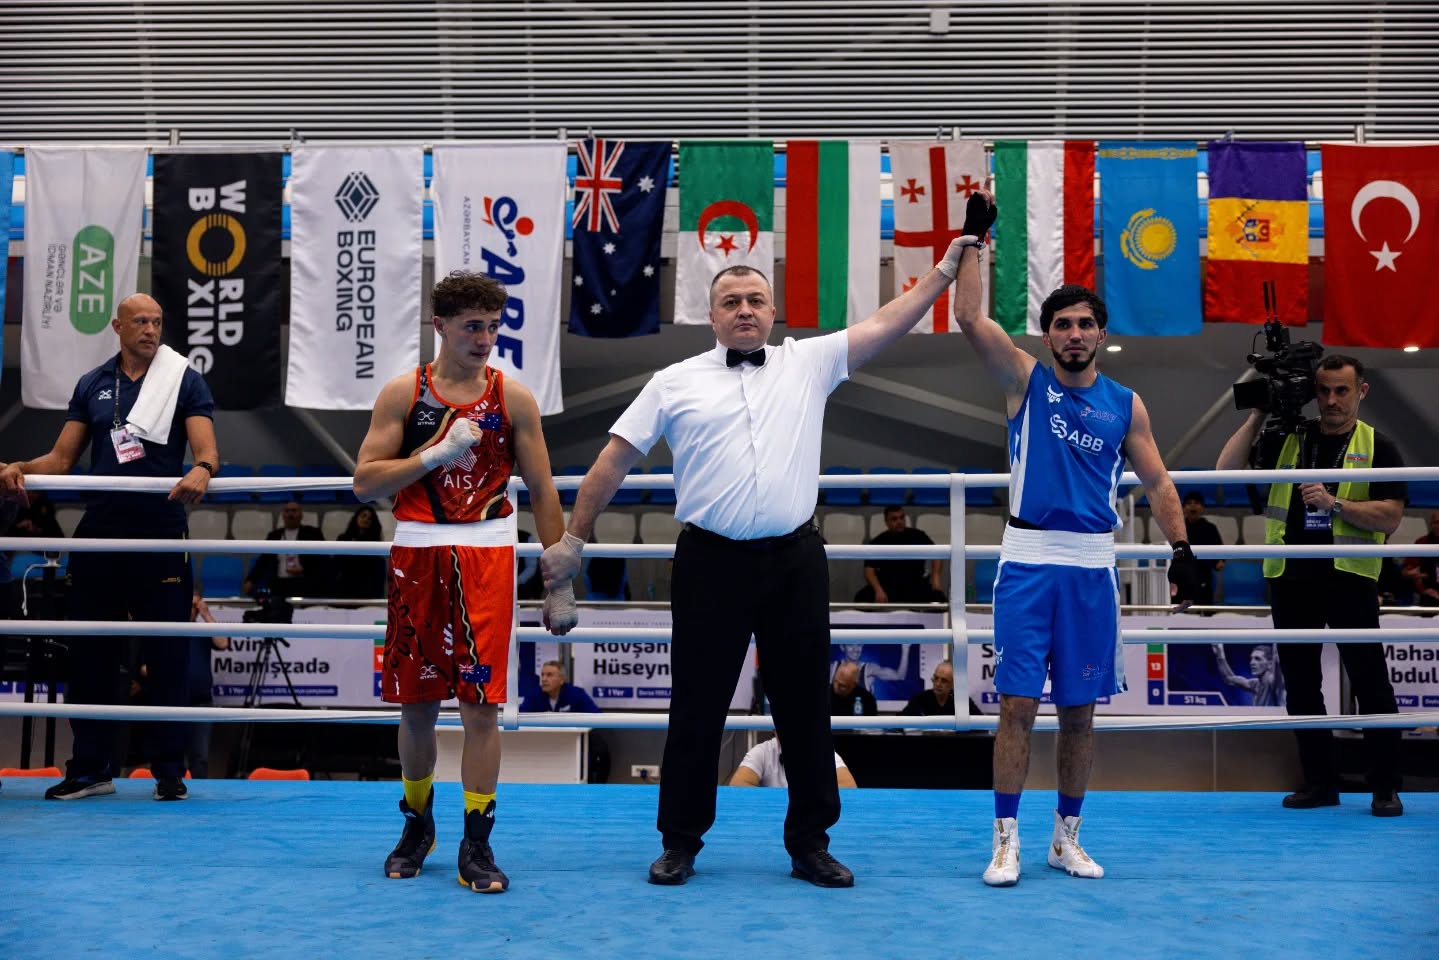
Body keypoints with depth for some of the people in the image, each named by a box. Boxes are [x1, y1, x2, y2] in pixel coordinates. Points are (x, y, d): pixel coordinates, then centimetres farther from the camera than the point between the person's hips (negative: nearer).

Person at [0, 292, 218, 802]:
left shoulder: (185, 381, 2)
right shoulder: (92, 385, 12)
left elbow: (206, 448, -10)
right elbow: (61, 458, 11)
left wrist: (202, 470, -33)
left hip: (161, 532, -4)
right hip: (99, 531, 4)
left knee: (166, 655, 0)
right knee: (90, 652, 7)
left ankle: (169, 769, 8)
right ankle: (90, 768, 18)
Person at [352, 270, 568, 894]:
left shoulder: (513, 398, 3)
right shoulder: (403, 393, 3)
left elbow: (542, 492, 5)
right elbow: (365, 482, -3)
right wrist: (437, 452, -14)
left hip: (487, 556, -1)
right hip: (416, 555, 1)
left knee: (481, 703, -5)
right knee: (417, 703, 10)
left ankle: (477, 846, 3)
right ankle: (417, 826, 30)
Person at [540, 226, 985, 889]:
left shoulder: (809, 363, 10)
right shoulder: (675, 382, 5)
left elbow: (888, 322, 6)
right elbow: (614, 461, 7)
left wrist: (947, 268, -1)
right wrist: (573, 540, 6)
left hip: (794, 561, 2)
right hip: (710, 562, -1)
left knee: (804, 707, 8)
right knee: (697, 708, 6)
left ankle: (810, 843, 21)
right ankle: (680, 843, 19)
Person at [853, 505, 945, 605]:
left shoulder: (917, 536, 3)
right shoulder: (878, 542, 1)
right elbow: (869, 569, -6)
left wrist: (935, 577, -15)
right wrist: (878, 590, -24)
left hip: (915, 585, 0)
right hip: (887, 586, 0)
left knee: (938, 597, -30)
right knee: (861, 598, -27)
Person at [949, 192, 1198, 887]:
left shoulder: (1126, 404, 9)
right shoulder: (1025, 379, 3)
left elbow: (1156, 480, 10)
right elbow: (969, 318, -8)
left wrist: (1181, 546, -1)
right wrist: (975, 238, -7)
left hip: (1093, 566, 2)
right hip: (1028, 560, -2)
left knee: (1079, 709, 8)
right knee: (1018, 705, -4)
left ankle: (1067, 838, 21)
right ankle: (1006, 840, 4)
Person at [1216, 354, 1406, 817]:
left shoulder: (1377, 448, 2)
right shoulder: (1287, 439, 10)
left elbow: (1389, 518, -7)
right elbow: (1227, 468, 1)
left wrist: (1333, 503, -19)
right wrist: (1258, 413, -2)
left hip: (1349, 577, -3)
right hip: (1291, 577, 3)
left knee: (1370, 682, -2)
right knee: (1301, 683, 8)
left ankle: (1386, 787, 8)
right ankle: (1319, 781, 19)